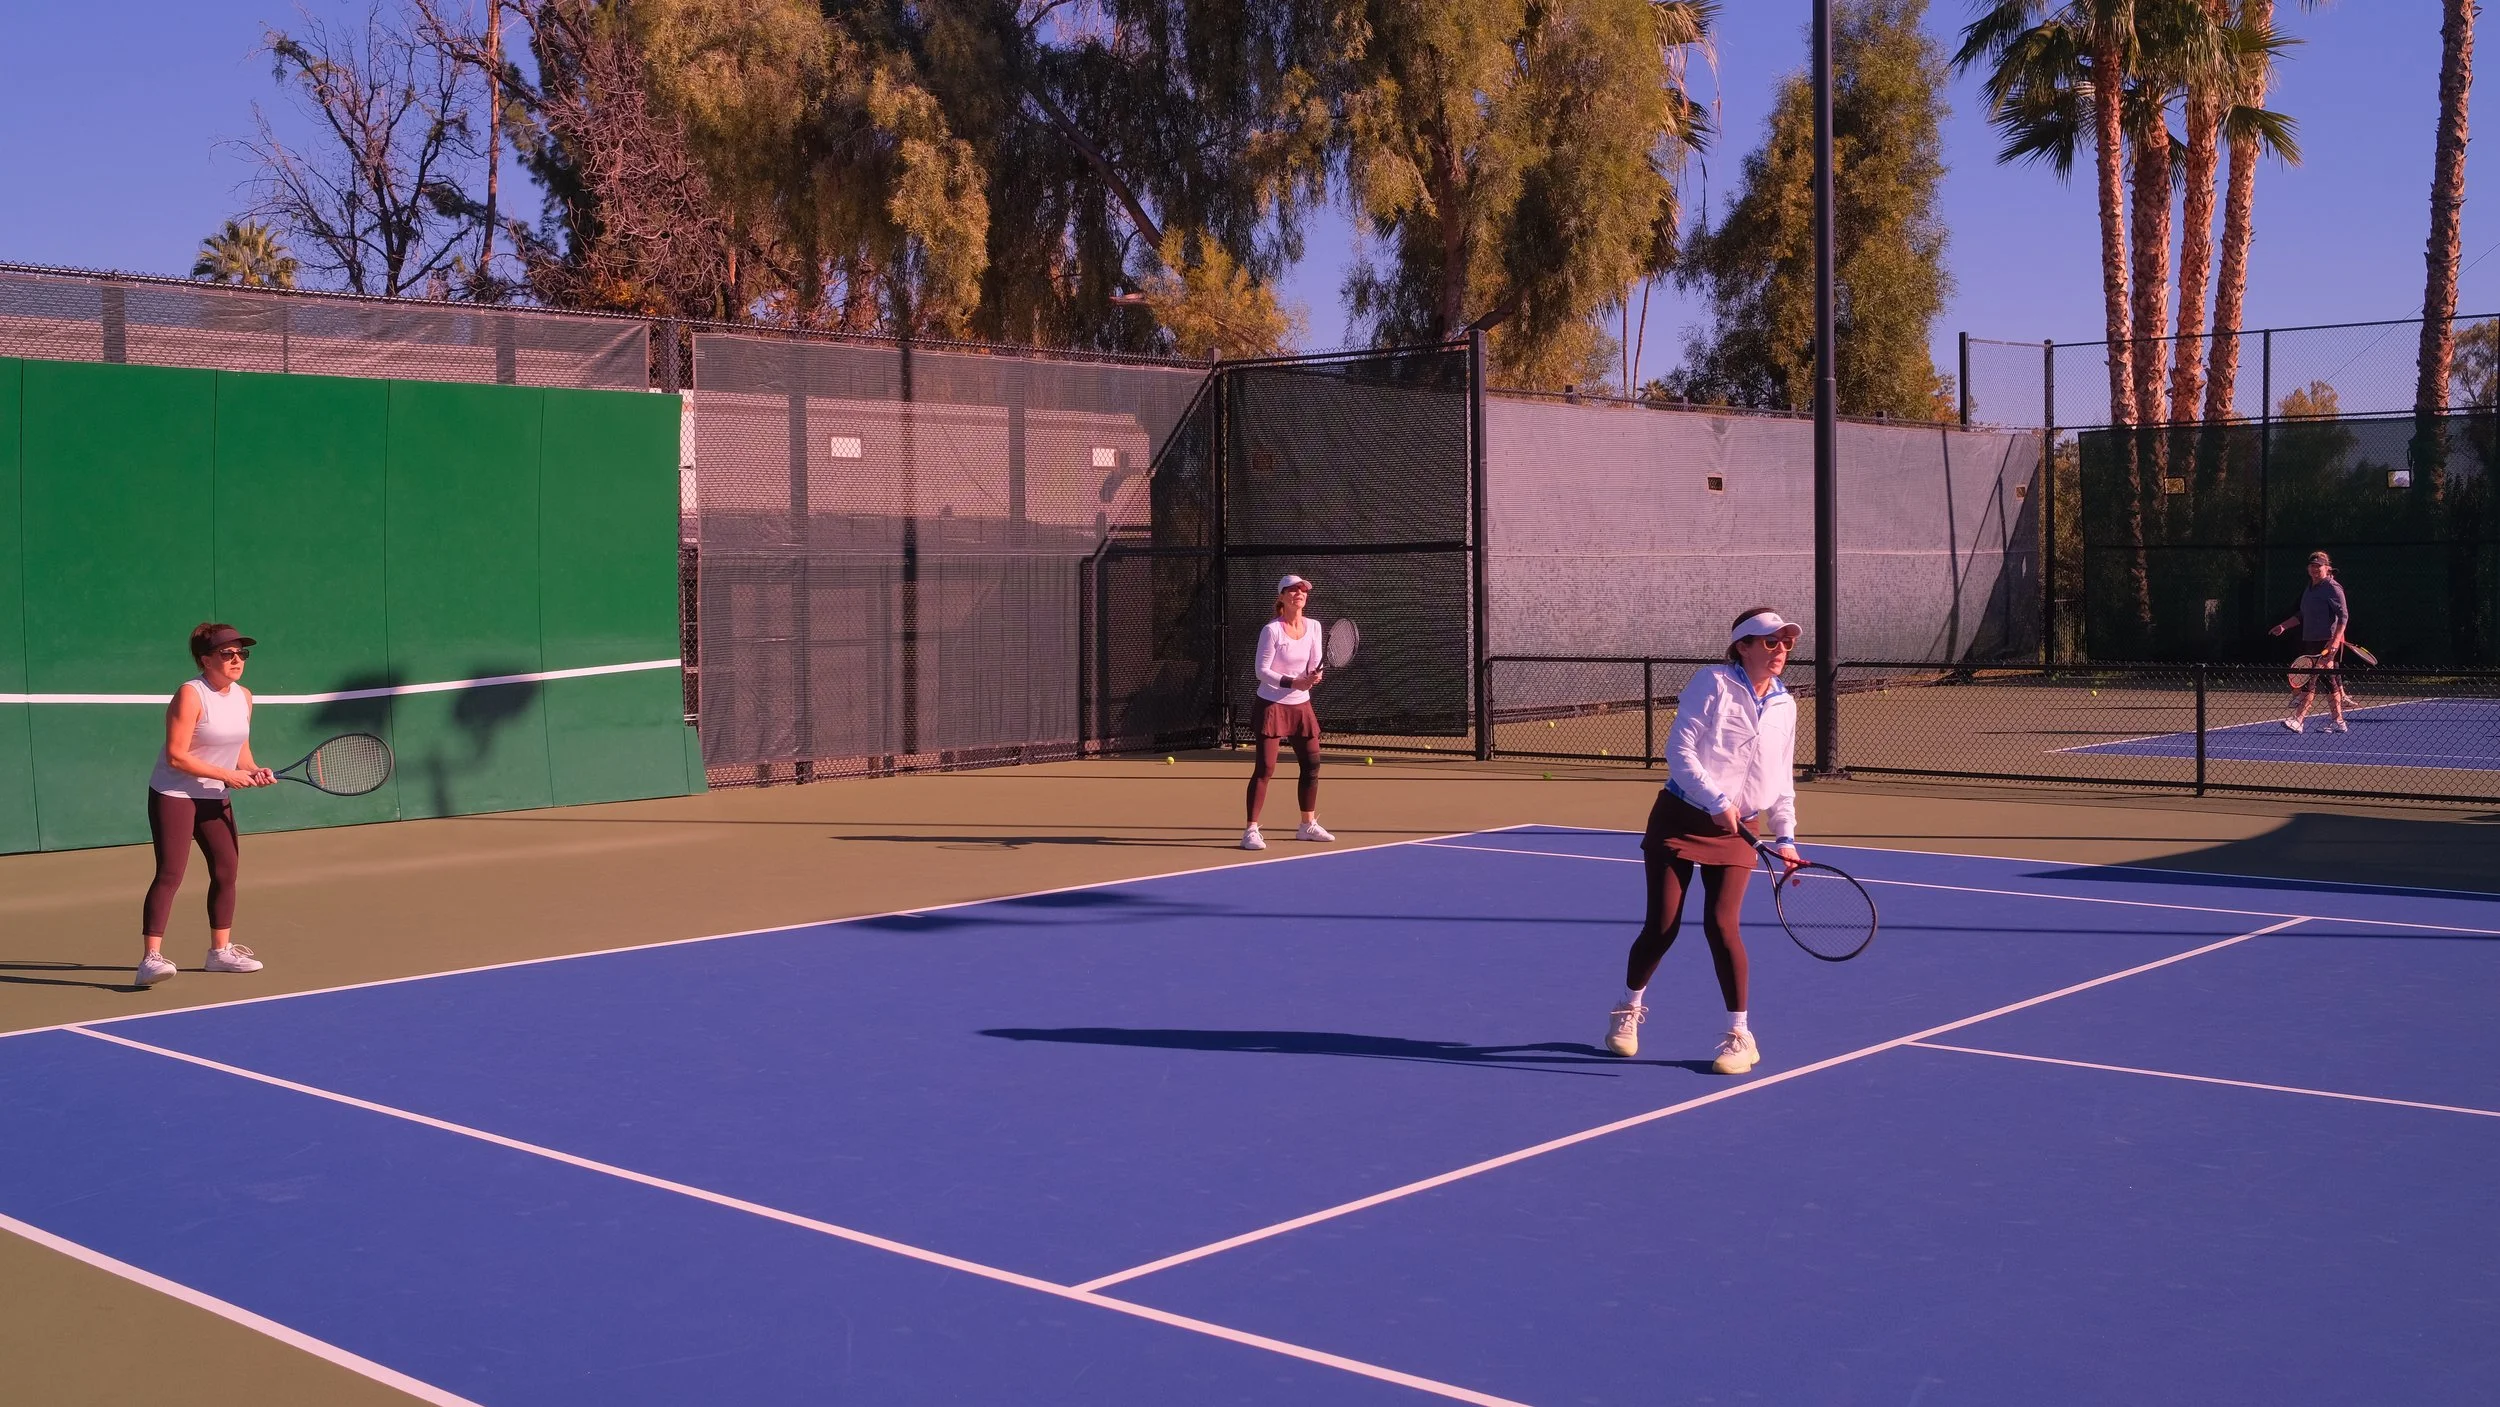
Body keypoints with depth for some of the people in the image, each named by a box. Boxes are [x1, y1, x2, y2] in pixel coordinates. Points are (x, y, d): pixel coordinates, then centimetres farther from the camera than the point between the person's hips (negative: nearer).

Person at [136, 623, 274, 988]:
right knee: (170, 874, -14)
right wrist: (227, 775, -22)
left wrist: (253, 771, -7)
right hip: (174, 795, -8)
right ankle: (151, 958, -15)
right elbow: (176, 756, -23)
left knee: (227, 870, 9)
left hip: (215, 798, 8)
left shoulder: (244, 697, 4)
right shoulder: (190, 695, -19)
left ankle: (220, 950, 23)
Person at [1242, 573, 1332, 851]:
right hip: (1271, 705, -6)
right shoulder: (1271, 630, -14)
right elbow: (1261, 670, -16)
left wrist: (1315, 675, -23)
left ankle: (1308, 825, 27)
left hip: (1301, 705, 6)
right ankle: (1251, 831, -6)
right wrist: (1291, 682, -29)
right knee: (1265, 768, -9)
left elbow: (1315, 664, 1)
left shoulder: (1313, 627, 2)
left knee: (1312, 765, 11)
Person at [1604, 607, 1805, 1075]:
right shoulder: (1713, 684, -9)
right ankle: (1629, 1009, 25)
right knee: (1661, 927, -2)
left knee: (1721, 925, -12)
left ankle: (1740, 1036, 1)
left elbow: (1782, 781, 16)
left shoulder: (1785, 706, 8)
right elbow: (1679, 750, -14)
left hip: (1734, 831, 3)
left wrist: (1784, 838, 7)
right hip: (1680, 818, -3)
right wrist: (1716, 800, -23)